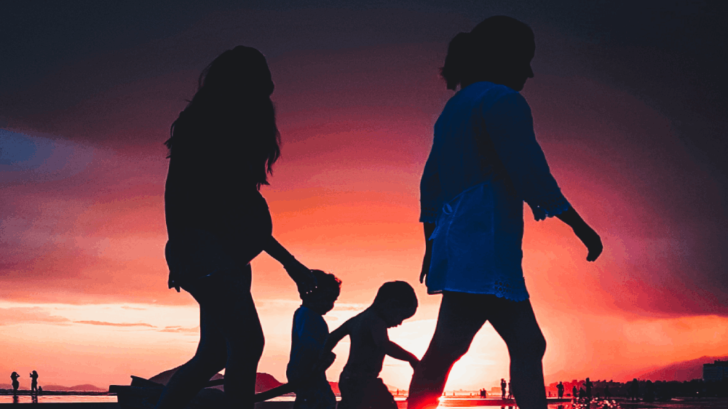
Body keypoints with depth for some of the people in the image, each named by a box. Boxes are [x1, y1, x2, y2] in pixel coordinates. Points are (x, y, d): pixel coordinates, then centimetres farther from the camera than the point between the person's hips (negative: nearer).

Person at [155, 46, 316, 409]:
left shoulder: (241, 134, 23)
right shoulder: (198, 126, -1)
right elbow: (177, 188, -10)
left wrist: (288, 260, 23)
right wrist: (180, 247, -21)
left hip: (226, 258, 9)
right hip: (201, 251, -9)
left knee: (215, 354, 8)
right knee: (247, 341, -19)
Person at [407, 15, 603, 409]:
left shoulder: (455, 107, 22)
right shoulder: (502, 100, -6)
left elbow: (431, 182, 22)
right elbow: (530, 173, -13)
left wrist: (432, 244, 25)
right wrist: (581, 227, -6)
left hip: (456, 243, 10)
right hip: (484, 247, -10)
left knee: (527, 343, 11)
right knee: (446, 350, -12)